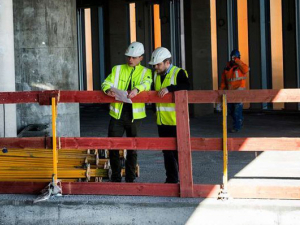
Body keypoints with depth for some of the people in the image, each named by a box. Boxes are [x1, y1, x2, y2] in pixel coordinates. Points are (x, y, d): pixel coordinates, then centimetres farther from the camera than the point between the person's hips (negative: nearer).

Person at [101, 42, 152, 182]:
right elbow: (107, 83, 3)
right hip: (117, 114, 1)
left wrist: (137, 89, -35)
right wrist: (108, 90, -22)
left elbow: (146, 83, -13)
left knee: (133, 148, 6)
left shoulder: (146, 72, 7)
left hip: (134, 116, -1)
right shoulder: (117, 69, 12)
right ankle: (116, 178, 11)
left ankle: (130, 178, 17)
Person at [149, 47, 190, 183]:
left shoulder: (179, 73, -9)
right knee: (167, 151, 12)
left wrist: (169, 88, -35)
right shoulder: (156, 75, 14)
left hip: (176, 120, -7)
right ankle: (171, 179, 22)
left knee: (178, 150, -4)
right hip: (161, 121, 7)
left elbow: (186, 87, -25)